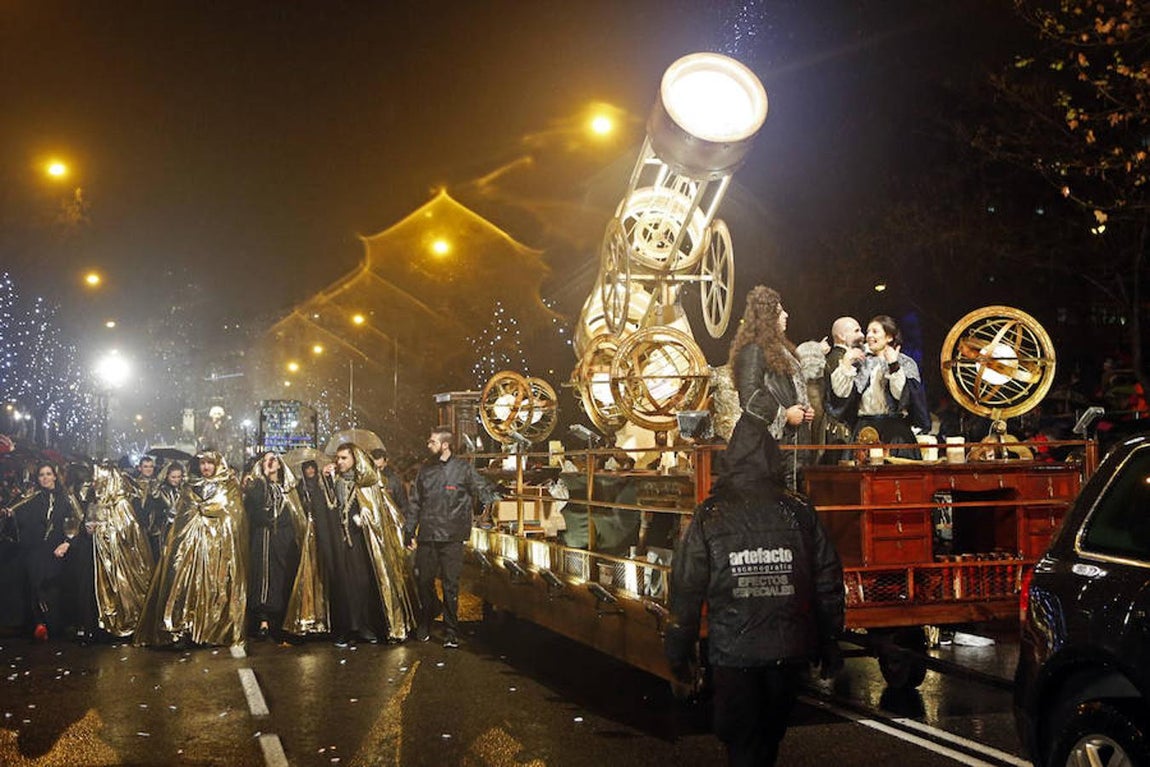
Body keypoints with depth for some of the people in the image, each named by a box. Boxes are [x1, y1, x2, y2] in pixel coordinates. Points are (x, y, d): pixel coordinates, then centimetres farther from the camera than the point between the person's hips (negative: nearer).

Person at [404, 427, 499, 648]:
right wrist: (410, 532, 12)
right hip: (427, 536, 4)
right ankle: (426, 621, 31)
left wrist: (495, 500, -21)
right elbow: (415, 503, 16)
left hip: (451, 538, -4)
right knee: (423, 580, 8)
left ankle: (451, 632, 7)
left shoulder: (463, 468, 2)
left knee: (450, 584, -1)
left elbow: (483, 489, -1)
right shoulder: (425, 470, 13)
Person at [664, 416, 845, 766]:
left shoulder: (709, 516, -6)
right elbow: (828, 583, 3)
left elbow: (686, 589, -5)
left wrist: (679, 652, 5)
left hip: (733, 652, -3)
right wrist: (830, 645, 12)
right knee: (770, 738, 21)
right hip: (789, 649, 3)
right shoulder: (799, 512, 0)